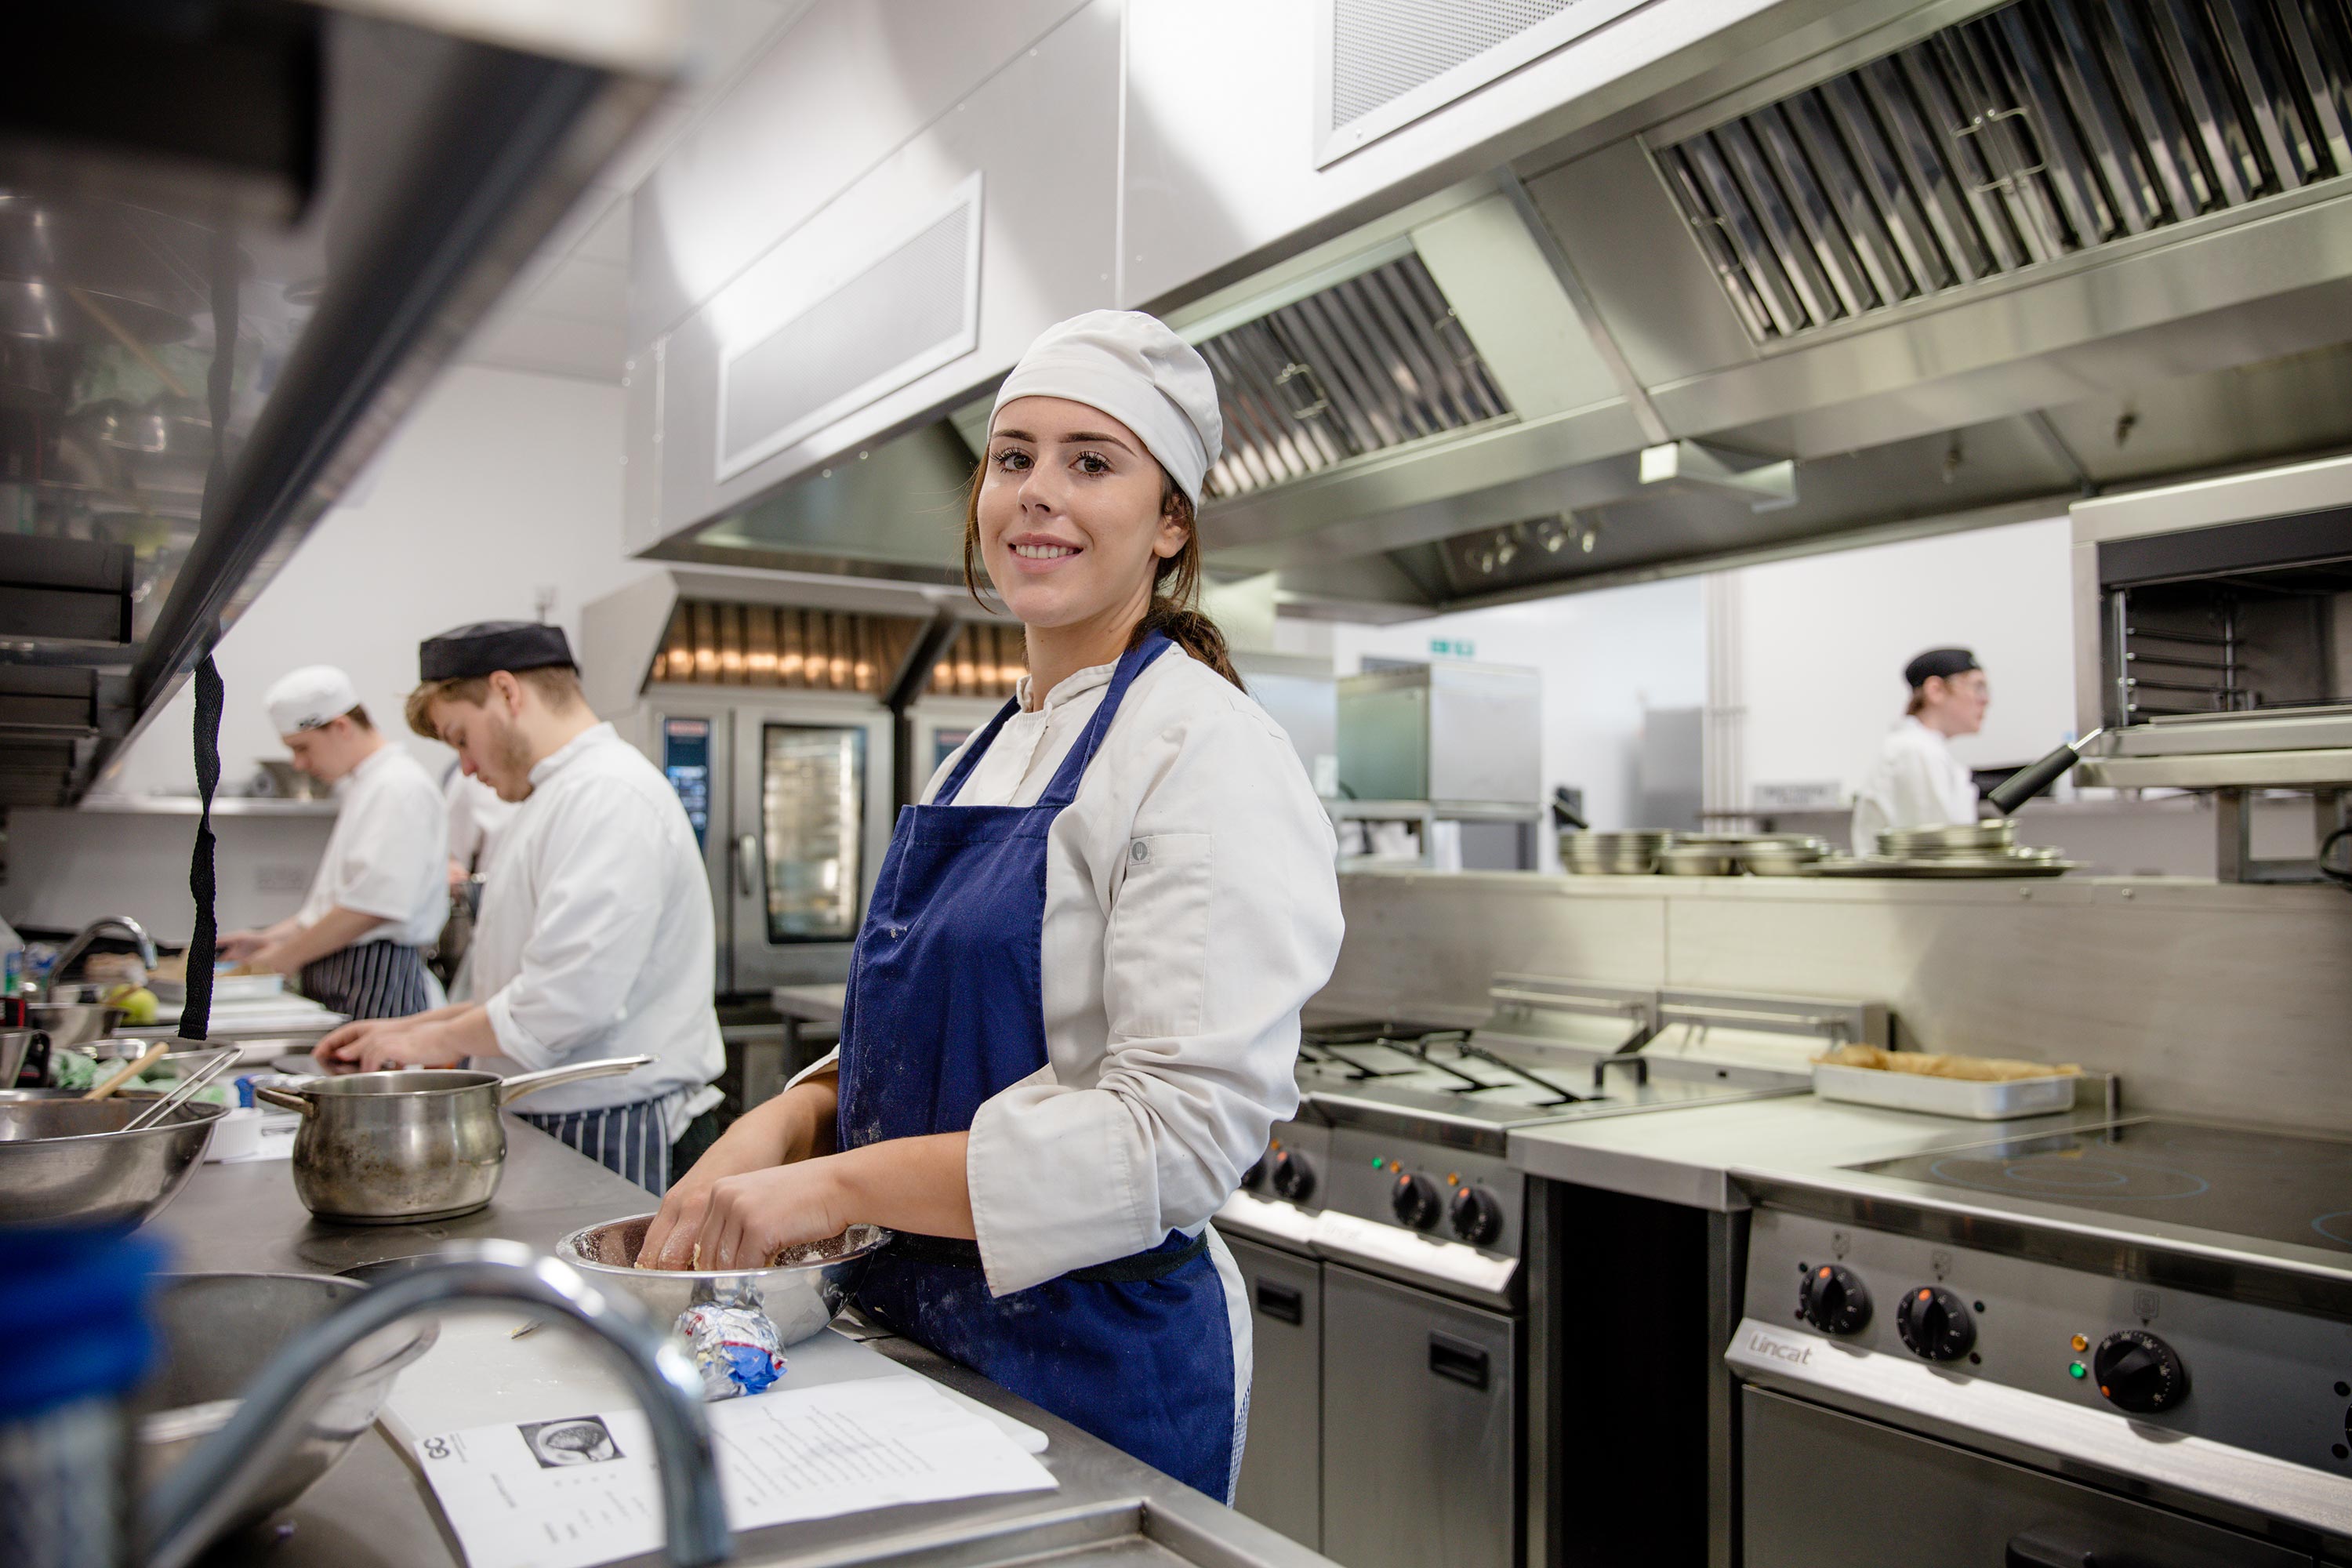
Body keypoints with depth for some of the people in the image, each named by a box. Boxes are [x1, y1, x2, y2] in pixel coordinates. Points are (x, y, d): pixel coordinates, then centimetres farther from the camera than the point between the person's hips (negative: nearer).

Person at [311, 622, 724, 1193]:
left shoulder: (608, 795, -16)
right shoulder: (561, 796, 19)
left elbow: (565, 1001, -24)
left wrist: (428, 1043, -8)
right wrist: (408, 1031, 16)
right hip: (555, 1126, 9)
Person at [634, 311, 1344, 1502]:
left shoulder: (1209, 753, -17)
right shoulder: (981, 761, 8)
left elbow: (1183, 1128, -24)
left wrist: (839, 1186, -22)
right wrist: (789, 1125, -4)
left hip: (1095, 1355, -7)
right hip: (924, 1327, 8)